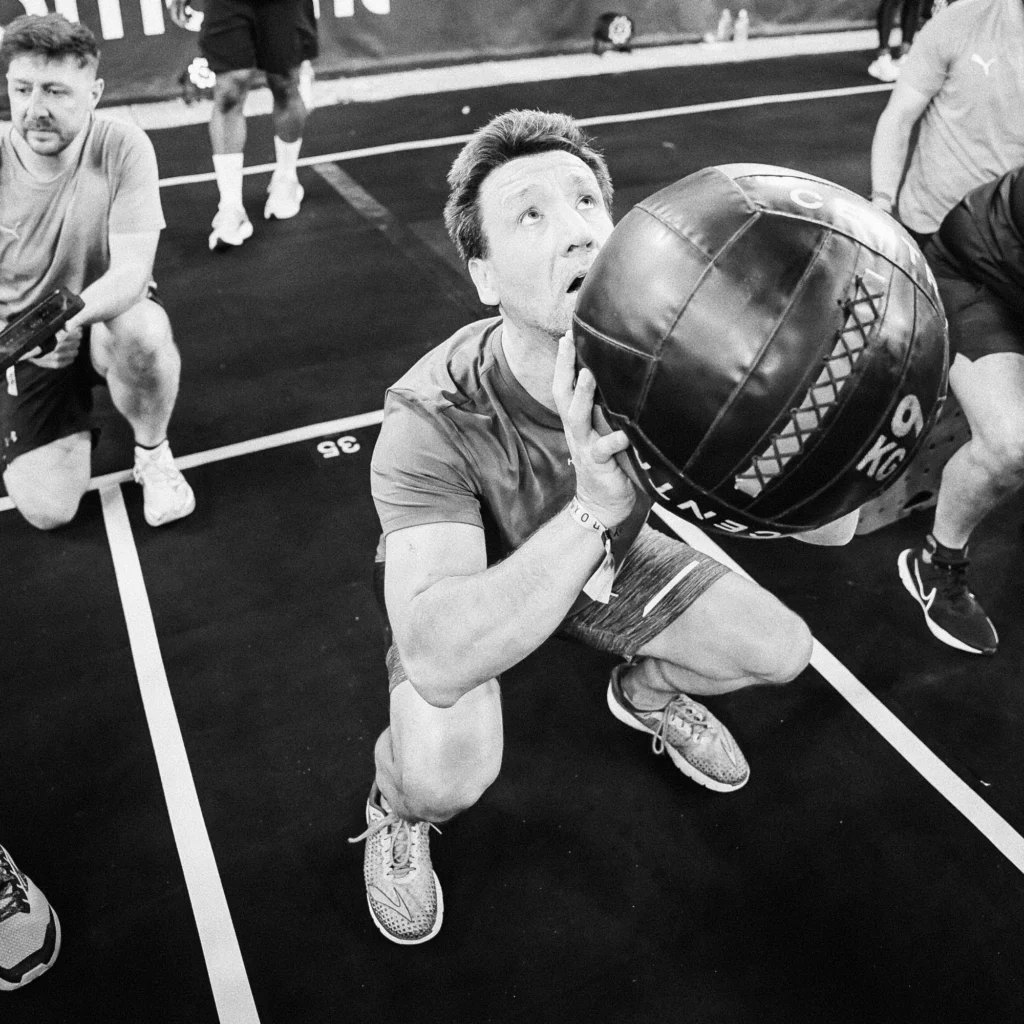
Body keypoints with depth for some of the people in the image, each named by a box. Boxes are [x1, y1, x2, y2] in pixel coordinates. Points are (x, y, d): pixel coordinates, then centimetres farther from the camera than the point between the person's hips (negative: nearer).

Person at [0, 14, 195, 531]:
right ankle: (76, 410, 23)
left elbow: (131, 273, -26)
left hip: (110, 316, -1)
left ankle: (152, 454, -8)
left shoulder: (123, 148, -19)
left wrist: (69, 315, -45)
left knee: (143, 331, -40)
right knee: (47, 510, -11)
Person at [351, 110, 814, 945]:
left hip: (606, 557, 4)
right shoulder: (432, 421, -38)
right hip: (471, 584, -4)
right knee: (447, 775, -31)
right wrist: (595, 511, -59)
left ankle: (646, 692, 31)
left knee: (783, 651, -2)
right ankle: (398, 812, 9)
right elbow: (436, 661, -47)